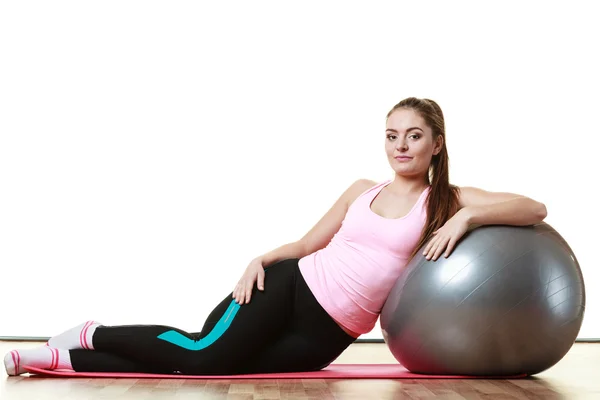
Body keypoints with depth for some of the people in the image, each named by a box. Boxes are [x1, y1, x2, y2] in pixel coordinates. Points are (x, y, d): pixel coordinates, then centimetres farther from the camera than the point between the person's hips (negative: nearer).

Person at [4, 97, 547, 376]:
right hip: (293, 285, 2)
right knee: (203, 352, -20)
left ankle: (68, 357, 1)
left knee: (203, 366, -12)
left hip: (326, 335, -2)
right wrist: (261, 260, -3)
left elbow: (534, 208, -9)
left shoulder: (447, 201, 1)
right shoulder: (362, 191, 10)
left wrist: (466, 217, -23)